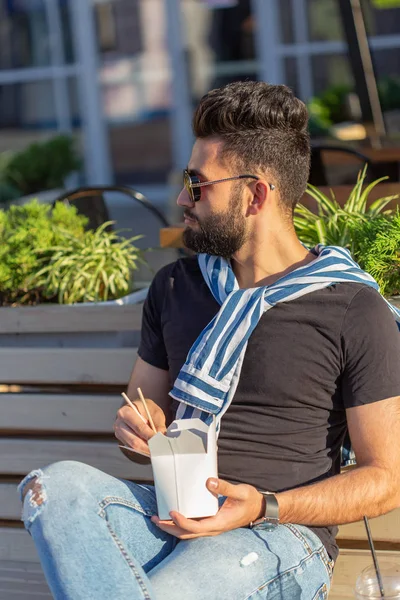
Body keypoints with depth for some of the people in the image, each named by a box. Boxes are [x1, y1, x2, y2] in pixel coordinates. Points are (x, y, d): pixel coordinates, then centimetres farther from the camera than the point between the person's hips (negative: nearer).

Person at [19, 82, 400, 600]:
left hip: (283, 538, -6)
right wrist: (138, 427, -1)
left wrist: (265, 508, -16)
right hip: (173, 518, 6)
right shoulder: (174, 287, 15)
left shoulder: (355, 312, -3)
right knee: (58, 486, -29)